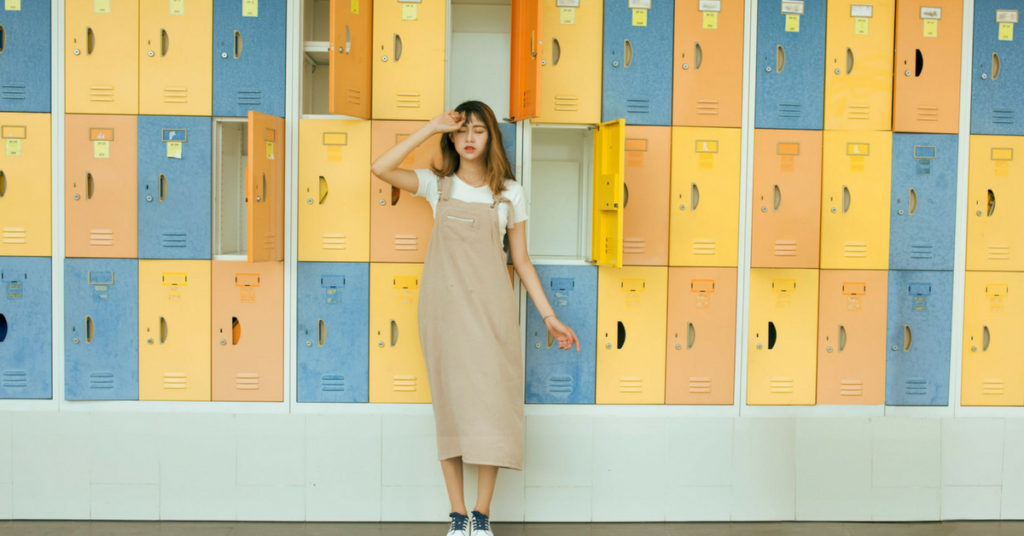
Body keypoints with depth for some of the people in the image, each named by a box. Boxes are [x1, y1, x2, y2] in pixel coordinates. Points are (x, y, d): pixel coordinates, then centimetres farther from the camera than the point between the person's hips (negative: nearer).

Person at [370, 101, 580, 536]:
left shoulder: (509, 193, 7)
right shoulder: (438, 186, 8)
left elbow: (521, 260, 9)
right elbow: (381, 168, -8)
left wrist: (548, 316, 4)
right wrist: (431, 127, -6)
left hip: (490, 308, 0)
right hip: (444, 306, 1)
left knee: (490, 405, -4)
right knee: (450, 405, 3)